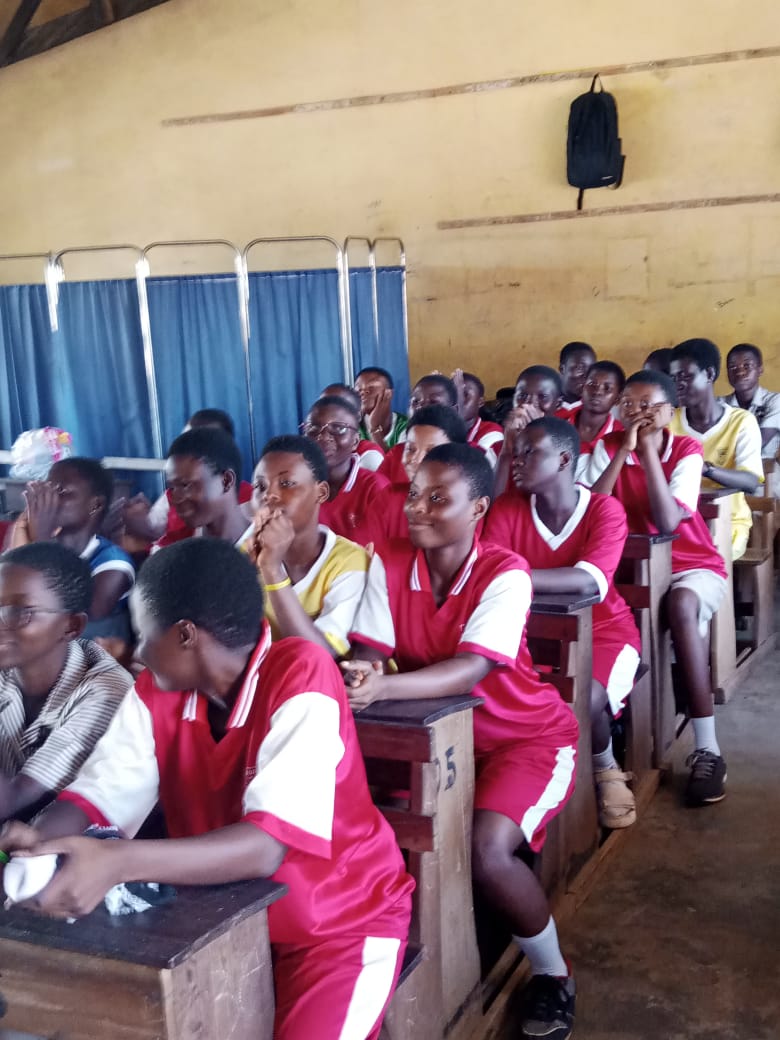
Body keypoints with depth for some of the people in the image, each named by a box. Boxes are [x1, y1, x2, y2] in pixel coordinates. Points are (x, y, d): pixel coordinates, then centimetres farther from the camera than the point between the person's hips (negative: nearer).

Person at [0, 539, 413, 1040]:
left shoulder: (301, 678, -26)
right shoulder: (157, 690, -5)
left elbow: (267, 847, -33)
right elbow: (98, 792, -9)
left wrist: (120, 862, -45)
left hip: (340, 922, -5)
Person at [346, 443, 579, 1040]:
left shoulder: (505, 574, -23)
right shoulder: (388, 563, -9)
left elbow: (470, 672, -34)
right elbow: (369, 653, -15)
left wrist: (382, 689, -50)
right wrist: (357, 673, -40)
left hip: (526, 733, -5)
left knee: (486, 850, -27)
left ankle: (553, 973, 3)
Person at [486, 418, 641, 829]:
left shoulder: (605, 510, -14)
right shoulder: (507, 508, -4)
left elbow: (590, 582, -31)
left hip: (602, 631, -3)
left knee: (585, 699, -32)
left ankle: (605, 768, 3)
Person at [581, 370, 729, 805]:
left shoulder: (687, 451, -9)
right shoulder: (608, 446, -2)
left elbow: (668, 522, -23)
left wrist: (648, 448, -22)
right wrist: (624, 450, -19)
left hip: (693, 564, -2)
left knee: (681, 604, -37)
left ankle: (707, 749, -32)